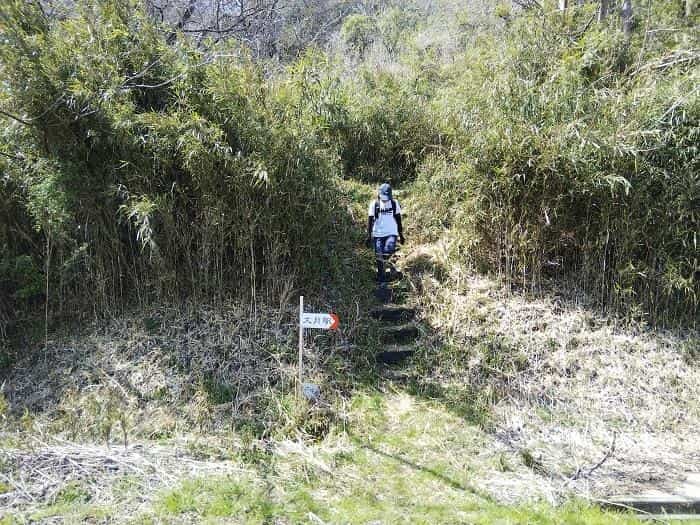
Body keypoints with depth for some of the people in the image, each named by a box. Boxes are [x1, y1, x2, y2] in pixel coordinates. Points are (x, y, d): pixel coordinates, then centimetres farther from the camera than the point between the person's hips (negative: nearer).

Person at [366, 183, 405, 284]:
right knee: (379, 256, 2)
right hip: (378, 234, 0)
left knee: (388, 252, -21)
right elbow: (370, 221, -3)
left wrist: (401, 235, 8)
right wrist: (369, 236, -8)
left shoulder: (394, 203, -1)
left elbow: (398, 220, 6)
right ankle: (381, 279, 18)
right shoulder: (374, 204, -5)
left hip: (391, 233, 0)